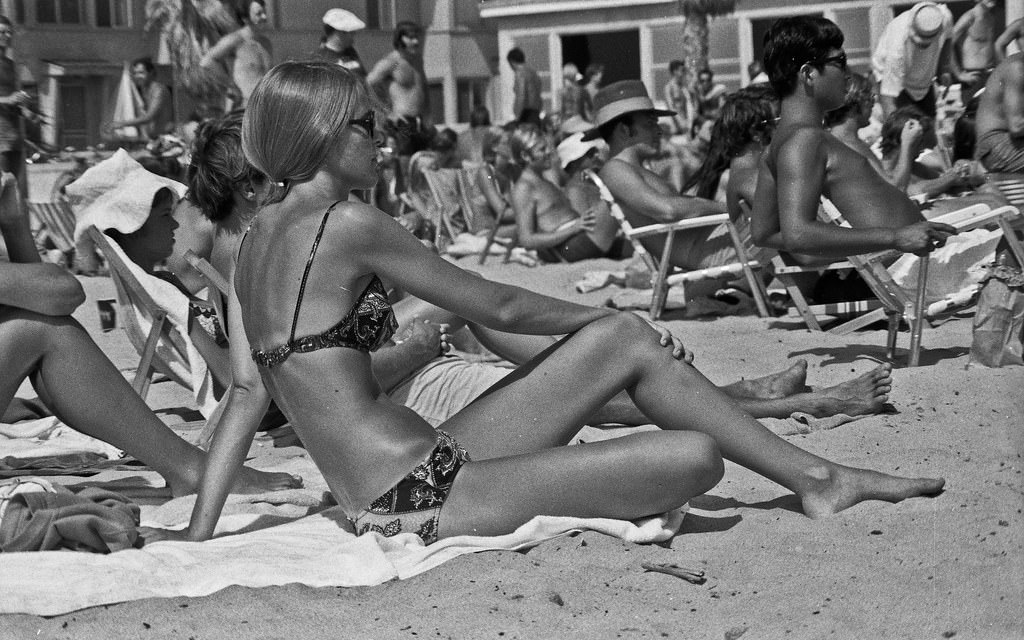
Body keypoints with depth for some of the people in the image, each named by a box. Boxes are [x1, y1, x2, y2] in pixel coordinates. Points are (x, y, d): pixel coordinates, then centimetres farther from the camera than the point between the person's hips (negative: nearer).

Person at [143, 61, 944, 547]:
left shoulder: (259, 236, 12)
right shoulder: (349, 225, -15)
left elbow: (247, 391, 7)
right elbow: (499, 308, -7)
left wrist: (201, 529, 9)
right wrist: (603, 315, 9)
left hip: (420, 470, 10)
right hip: (420, 498, -10)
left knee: (630, 340, 11)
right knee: (695, 456, -14)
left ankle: (816, 474, 17)